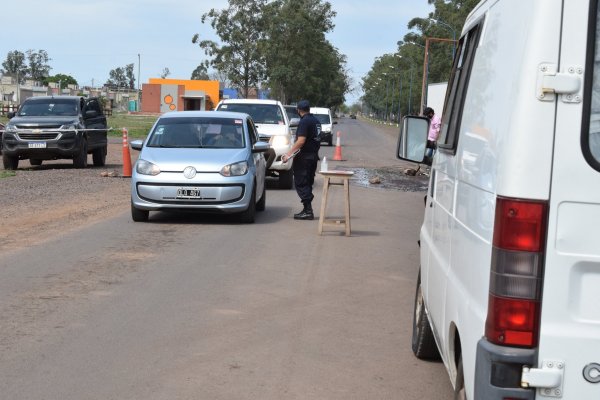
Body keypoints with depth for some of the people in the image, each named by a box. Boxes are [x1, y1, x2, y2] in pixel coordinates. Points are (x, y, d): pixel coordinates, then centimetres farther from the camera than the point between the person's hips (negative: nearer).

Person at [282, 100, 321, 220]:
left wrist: (288, 154, -21)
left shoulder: (304, 121, -15)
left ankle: (308, 210, -10)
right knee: (308, 183, 14)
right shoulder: (316, 121, 14)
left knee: (301, 183, -5)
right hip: (314, 155, 9)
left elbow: (301, 141, -22)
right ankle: (308, 209, 15)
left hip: (304, 157, -9)